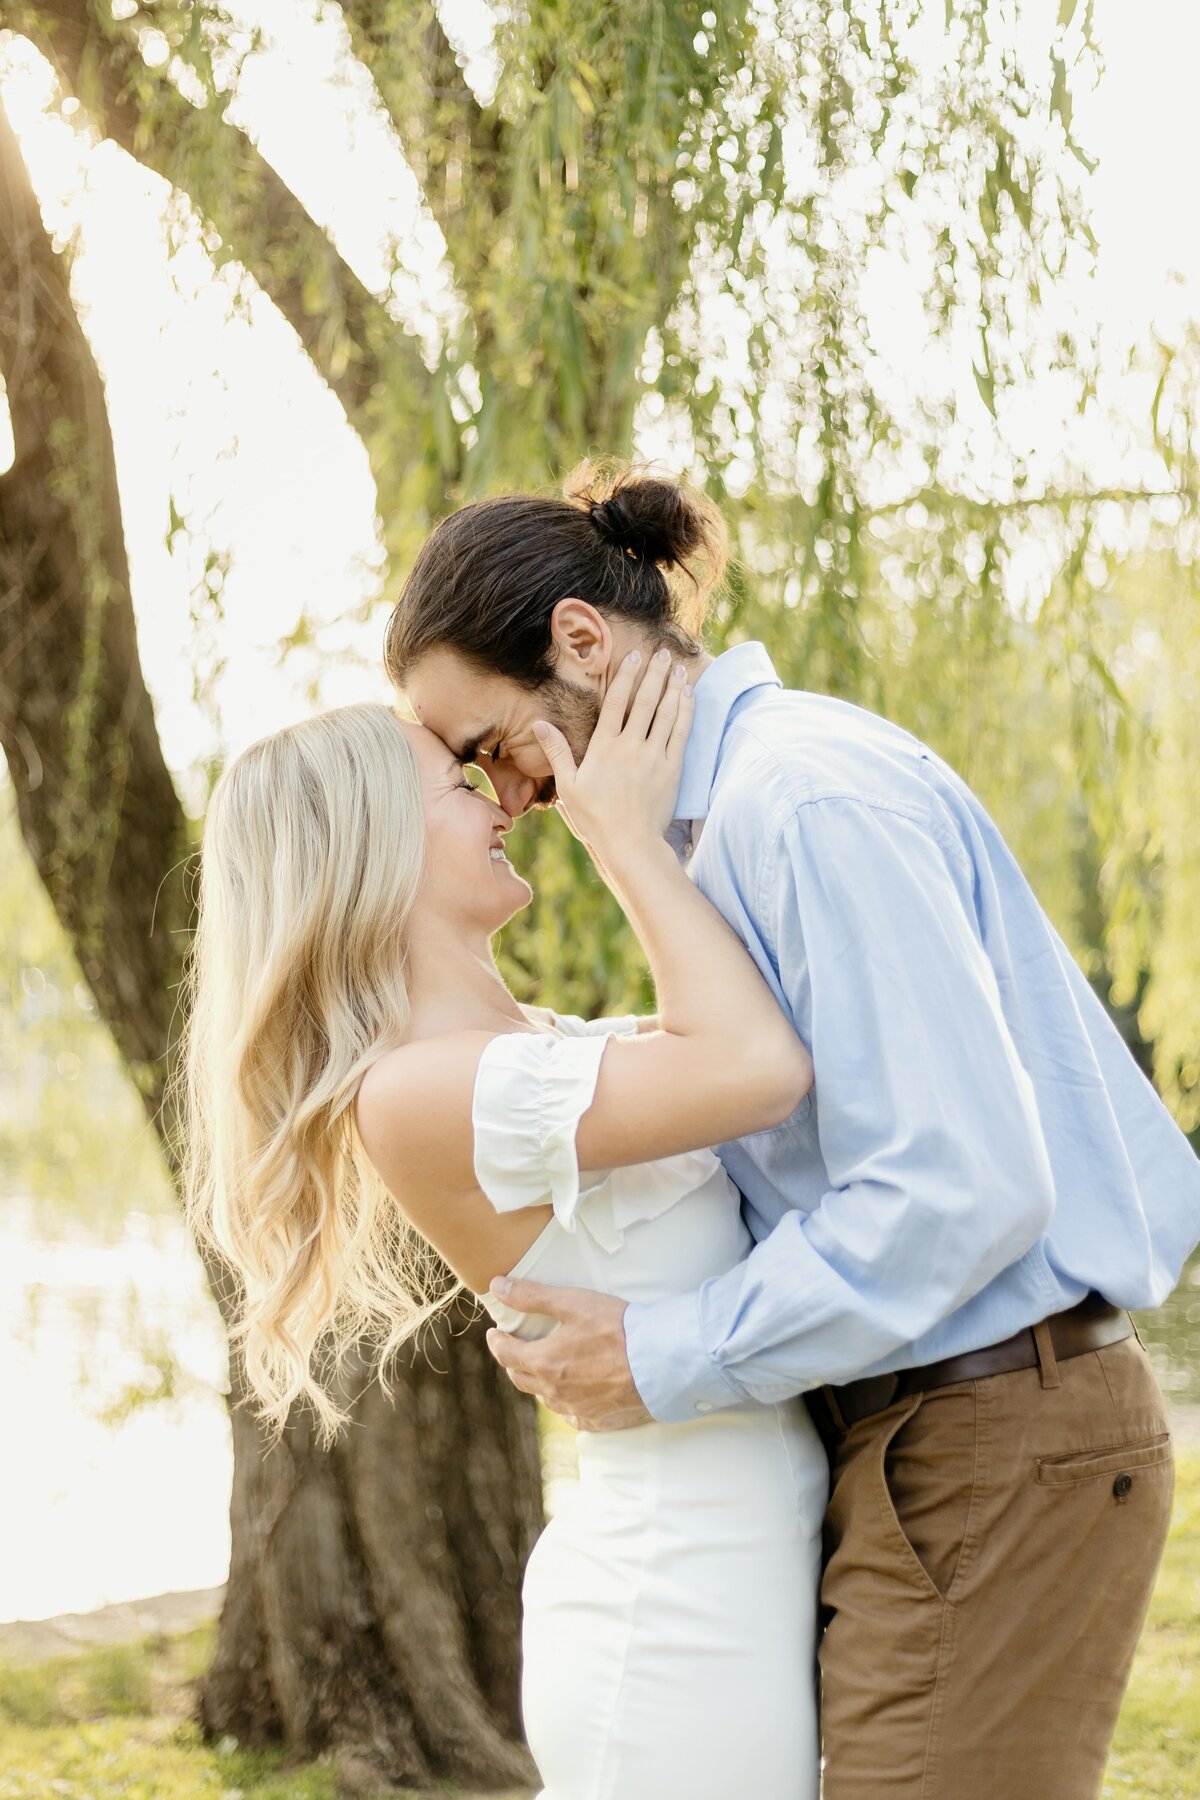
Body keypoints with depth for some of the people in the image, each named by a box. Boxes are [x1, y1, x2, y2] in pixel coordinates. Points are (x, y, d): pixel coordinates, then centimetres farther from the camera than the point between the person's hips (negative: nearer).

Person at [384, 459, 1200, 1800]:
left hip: (991, 1455, -10)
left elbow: (957, 1185, -24)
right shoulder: (743, 799, 15)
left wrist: (666, 1365, -17)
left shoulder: (811, 796, -17)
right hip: (918, 1435, 10)